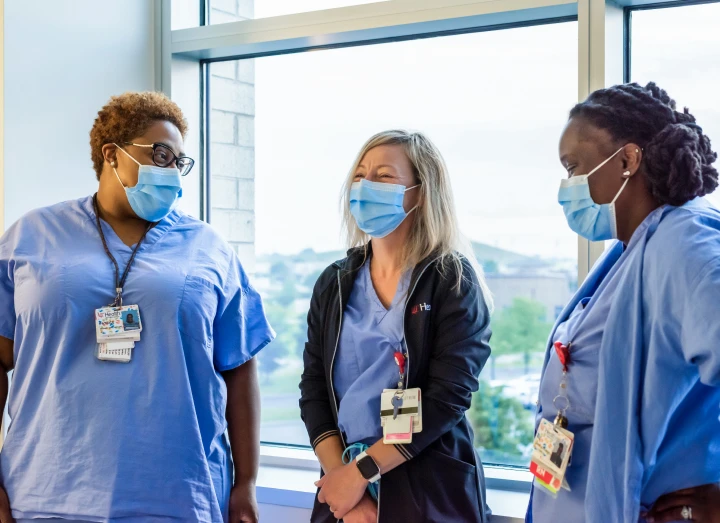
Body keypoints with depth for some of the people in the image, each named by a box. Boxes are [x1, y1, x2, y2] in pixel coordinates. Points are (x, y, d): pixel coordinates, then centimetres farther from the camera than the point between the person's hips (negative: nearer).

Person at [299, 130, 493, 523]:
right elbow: (313, 391, 1)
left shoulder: (453, 281, -7)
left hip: (430, 491, -3)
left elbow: (448, 397, -15)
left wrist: (361, 472, -17)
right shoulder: (334, 283, 6)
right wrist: (341, 475, -12)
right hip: (343, 487, 4)